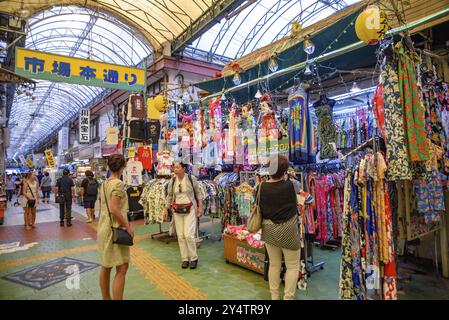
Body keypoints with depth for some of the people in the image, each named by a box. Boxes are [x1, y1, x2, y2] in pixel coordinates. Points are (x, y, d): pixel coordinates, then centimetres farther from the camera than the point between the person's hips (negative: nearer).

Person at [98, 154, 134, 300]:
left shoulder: (104, 184, 10)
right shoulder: (118, 184, -16)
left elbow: (104, 207, 14)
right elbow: (114, 209, -24)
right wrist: (128, 226, -17)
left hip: (104, 228, 10)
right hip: (115, 230, -9)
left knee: (106, 267, 18)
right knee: (122, 268, -4)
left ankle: (106, 298, 32)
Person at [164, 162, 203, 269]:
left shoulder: (191, 178, -6)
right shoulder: (172, 181, 3)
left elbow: (198, 193, 1)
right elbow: (169, 195, 13)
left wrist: (200, 207, -1)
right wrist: (166, 208, 8)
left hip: (190, 209, -4)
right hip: (177, 211, 4)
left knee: (189, 235, -10)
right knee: (180, 236, 5)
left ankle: (194, 258, 10)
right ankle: (185, 259, 21)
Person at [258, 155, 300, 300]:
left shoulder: (261, 187, -9)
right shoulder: (289, 185, -18)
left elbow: (259, 209, 2)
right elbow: (295, 207, -3)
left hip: (269, 229, 4)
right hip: (287, 229, -4)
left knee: (274, 264, 18)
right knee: (292, 266, 13)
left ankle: (274, 296, 29)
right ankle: (288, 297, 17)